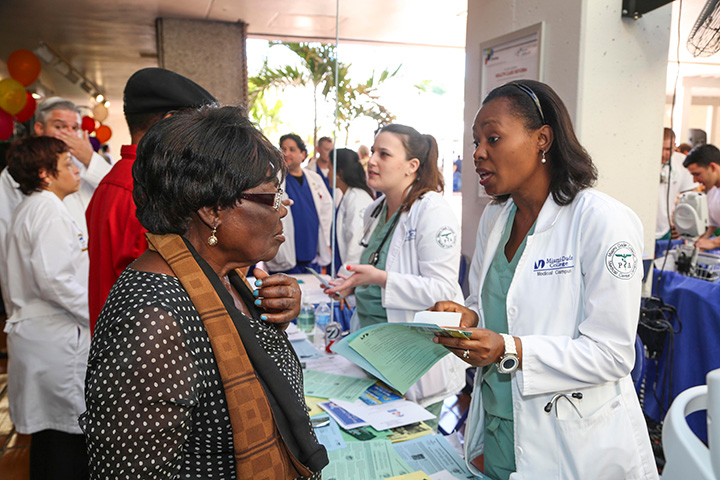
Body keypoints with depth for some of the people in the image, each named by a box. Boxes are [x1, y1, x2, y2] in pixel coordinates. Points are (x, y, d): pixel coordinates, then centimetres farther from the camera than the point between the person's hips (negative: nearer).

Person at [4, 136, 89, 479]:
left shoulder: (30, 207, 20)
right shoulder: (48, 209, -12)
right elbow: (54, 279, -23)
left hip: (41, 333, 10)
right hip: (56, 343, -10)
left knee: (51, 432, 16)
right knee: (67, 434, -3)